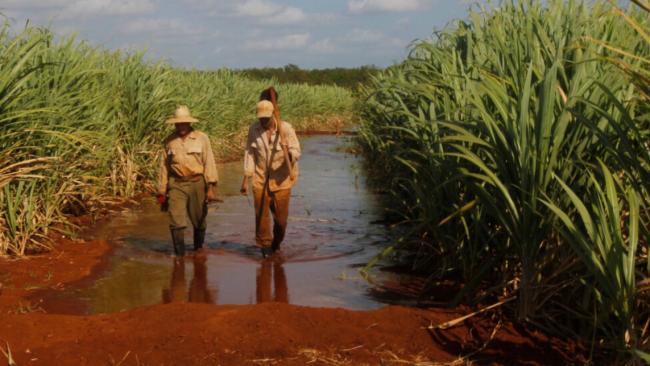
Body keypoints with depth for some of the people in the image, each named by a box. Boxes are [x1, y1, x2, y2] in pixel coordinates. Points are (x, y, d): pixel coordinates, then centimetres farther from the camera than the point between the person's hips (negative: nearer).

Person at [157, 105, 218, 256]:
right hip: (176, 185, 1)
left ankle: (198, 250, 31)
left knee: (199, 221, 11)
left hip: (197, 183, 0)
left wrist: (211, 187, -10)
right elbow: (164, 167, 10)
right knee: (177, 222, -10)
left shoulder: (201, 138, 0)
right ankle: (179, 255, -3)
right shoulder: (169, 141, 6)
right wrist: (162, 192, 11)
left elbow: (209, 163, -3)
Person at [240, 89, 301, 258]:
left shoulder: (285, 128, -10)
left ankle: (276, 244, 30)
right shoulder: (253, 129, -3)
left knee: (281, 216, 6)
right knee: (261, 214, 0)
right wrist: (246, 179, 0)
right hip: (260, 179, 1)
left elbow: (296, 152, -10)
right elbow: (249, 154, 2)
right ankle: (265, 245, 18)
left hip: (281, 179, -1)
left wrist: (289, 152, -35)